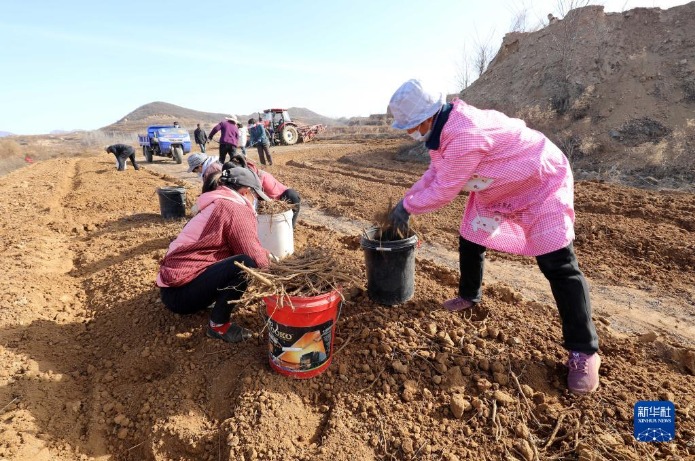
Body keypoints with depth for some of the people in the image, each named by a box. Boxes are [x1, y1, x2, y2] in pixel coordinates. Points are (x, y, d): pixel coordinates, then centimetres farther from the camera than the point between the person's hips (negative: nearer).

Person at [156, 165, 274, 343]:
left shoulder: (217, 205, 15)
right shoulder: (236, 209, -14)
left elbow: (242, 247, 23)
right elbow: (254, 256, -18)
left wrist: (265, 255, 17)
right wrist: (269, 257, 3)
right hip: (180, 292, -10)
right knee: (246, 262, -26)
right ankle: (218, 325, -10)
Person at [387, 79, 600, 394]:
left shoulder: (464, 135, -37)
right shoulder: (443, 128, -6)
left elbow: (443, 191, -30)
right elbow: (435, 173, 5)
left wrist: (408, 207, -14)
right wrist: (407, 199, -2)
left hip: (542, 183, -9)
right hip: (496, 189, 9)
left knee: (558, 265, -11)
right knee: (470, 240, 13)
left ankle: (583, 350, 1)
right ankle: (469, 296, 37)